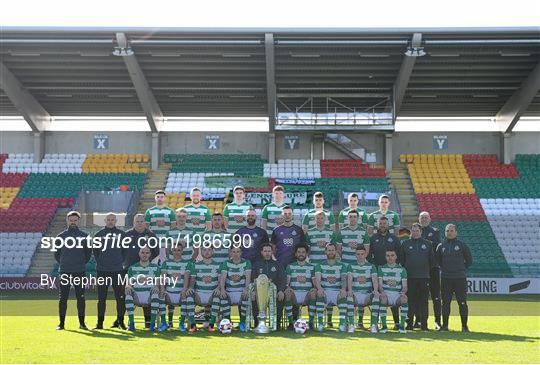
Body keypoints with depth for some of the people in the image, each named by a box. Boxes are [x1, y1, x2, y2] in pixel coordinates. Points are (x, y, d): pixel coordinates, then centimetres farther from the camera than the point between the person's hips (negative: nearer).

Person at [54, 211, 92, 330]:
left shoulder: (84, 236, 5)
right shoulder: (61, 236, 7)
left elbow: (88, 253, 11)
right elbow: (56, 253, 13)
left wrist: (82, 263, 3)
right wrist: (62, 263, 4)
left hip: (80, 272, -1)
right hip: (64, 272, 1)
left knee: (81, 298, 1)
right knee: (63, 298, 3)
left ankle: (82, 323, 8)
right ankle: (61, 323, 9)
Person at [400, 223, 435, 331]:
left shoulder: (427, 244, 9)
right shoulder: (405, 243, 8)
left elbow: (432, 260, 14)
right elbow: (401, 260, 9)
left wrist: (427, 270, 10)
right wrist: (405, 271, 4)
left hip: (424, 277, 0)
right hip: (410, 277, 0)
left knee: (423, 301, 1)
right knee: (411, 301, 1)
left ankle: (424, 323, 5)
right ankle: (410, 323, 5)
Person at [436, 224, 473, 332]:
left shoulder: (462, 245, 0)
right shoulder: (441, 246, 7)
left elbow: (469, 260, 6)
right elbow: (438, 260, 18)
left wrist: (461, 269, 3)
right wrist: (445, 269, 10)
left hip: (460, 278, -2)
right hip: (445, 278, 2)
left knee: (462, 302, -1)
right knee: (445, 302, 5)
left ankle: (464, 325, 6)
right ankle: (445, 325, 12)